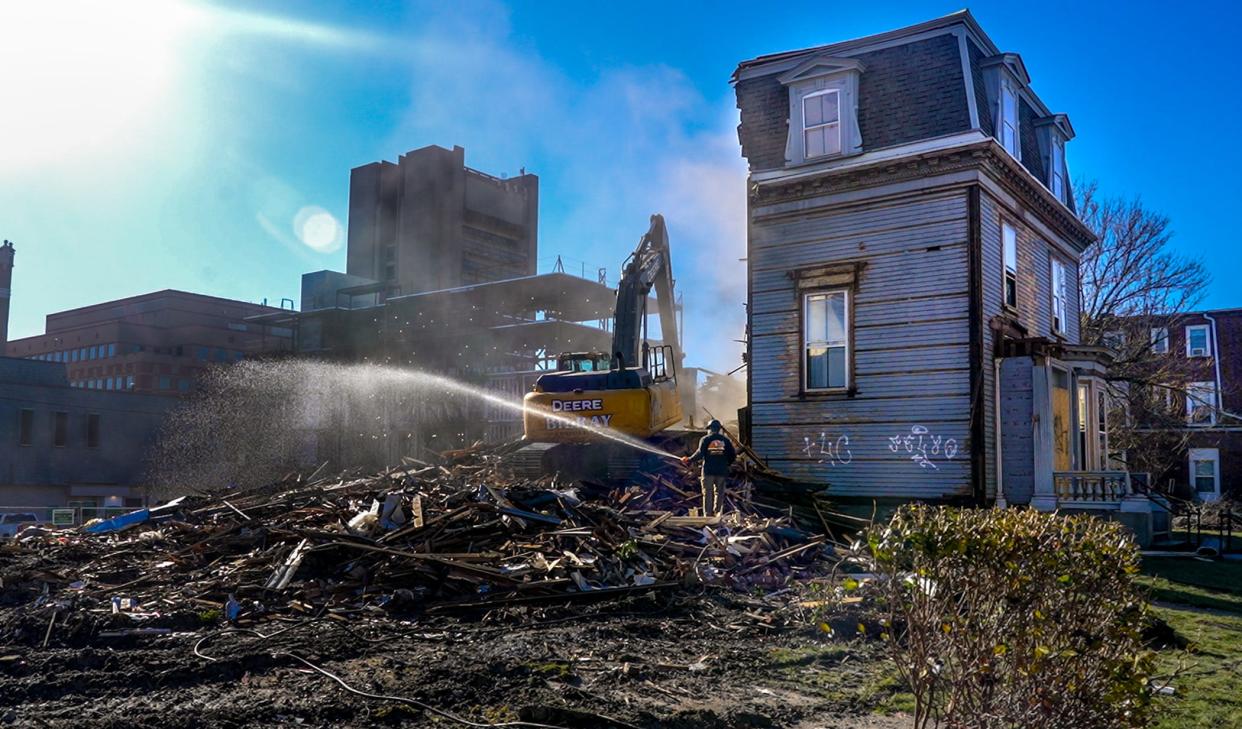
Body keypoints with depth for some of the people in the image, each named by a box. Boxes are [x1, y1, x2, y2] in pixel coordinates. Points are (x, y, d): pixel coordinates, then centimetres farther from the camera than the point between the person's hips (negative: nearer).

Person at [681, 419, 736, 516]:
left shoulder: (705, 439, -2)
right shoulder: (725, 439, 7)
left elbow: (700, 453, -13)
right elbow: (733, 454, 4)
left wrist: (689, 460, -4)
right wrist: (727, 464, 18)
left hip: (708, 470, -2)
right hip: (722, 471, 2)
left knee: (707, 493, 4)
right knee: (719, 492, 11)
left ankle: (708, 514, 2)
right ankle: (717, 513, 8)